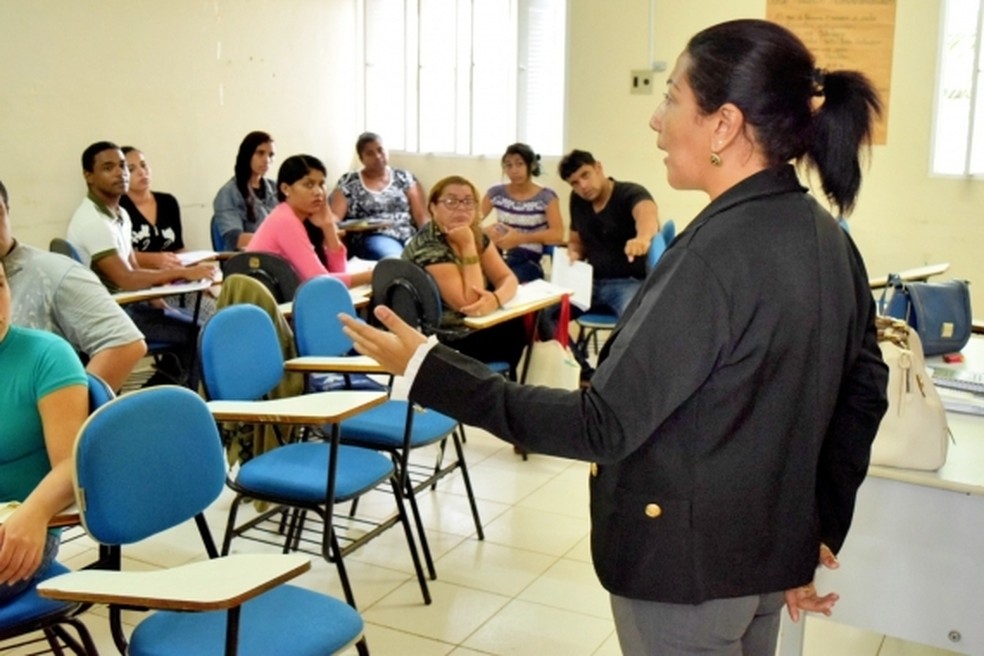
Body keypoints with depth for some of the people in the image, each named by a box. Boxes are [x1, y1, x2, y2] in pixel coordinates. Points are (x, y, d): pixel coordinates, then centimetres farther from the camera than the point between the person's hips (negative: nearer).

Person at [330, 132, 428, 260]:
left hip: (408, 237, 2)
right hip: (371, 238, -2)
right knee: (396, 259, -38)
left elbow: (421, 215, 9)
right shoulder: (348, 182, 13)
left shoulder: (404, 177, 17)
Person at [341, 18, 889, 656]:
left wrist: (429, 369, -22)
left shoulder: (715, 255, -26)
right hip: (773, 553, 8)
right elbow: (864, 391, 9)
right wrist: (821, 529, 16)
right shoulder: (828, 239, 1)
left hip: (687, 564, -8)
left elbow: (602, 425, -25)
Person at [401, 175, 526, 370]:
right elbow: (469, 303, -26)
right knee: (520, 332, -12)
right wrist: (468, 246, -27)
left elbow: (507, 278, -2)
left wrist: (496, 299, -25)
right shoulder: (428, 247, -23)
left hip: (469, 329, 8)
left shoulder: (475, 234, 3)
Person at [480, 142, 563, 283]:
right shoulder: (495, 193, 10)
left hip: (528, 261, -2)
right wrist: (486, 231, -15)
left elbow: (557, 235, -11)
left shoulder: (546, 197, 2)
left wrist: (520, 238, -23)